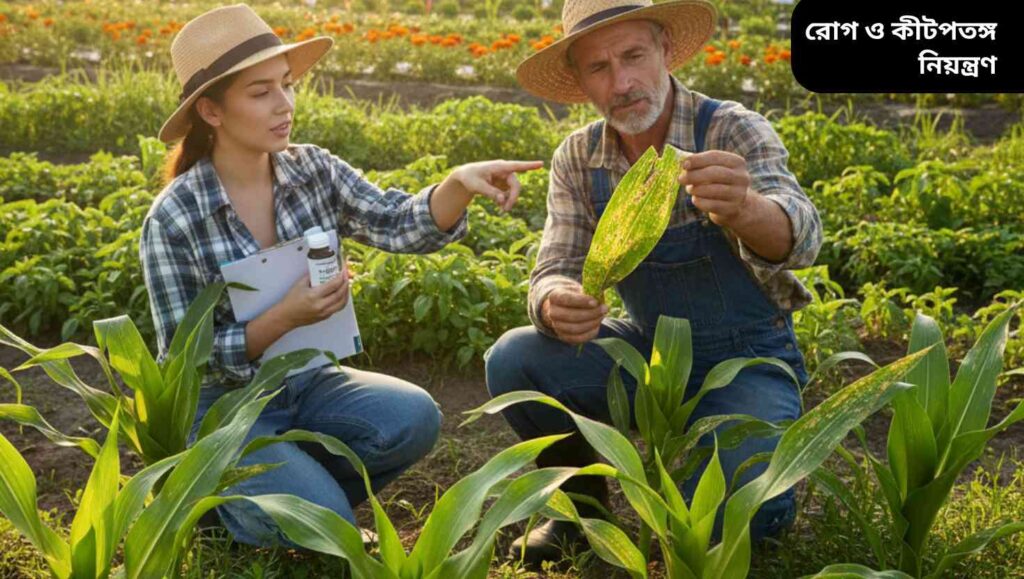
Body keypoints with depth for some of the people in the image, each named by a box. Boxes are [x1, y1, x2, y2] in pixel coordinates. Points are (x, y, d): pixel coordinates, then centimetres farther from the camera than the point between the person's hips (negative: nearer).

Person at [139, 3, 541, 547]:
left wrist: (460, 182, -36)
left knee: (414, 418, -21)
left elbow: (398, 225, -17)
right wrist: (284, 317, -27)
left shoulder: (314, 170, -5)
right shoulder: (174, 218, -16)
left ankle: (300, 479, 6)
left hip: (308, 383, 4)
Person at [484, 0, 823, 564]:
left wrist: (742, 207, -60)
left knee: (728, 517, -24)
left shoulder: (734, 131, -18)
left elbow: (799, 236, -36)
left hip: (747, 359, -3)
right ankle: (580, 498, 7)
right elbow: (554, 272, -13)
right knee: (513, 361, -19)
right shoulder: (577, 159, -6)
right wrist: (557, 306, -38)